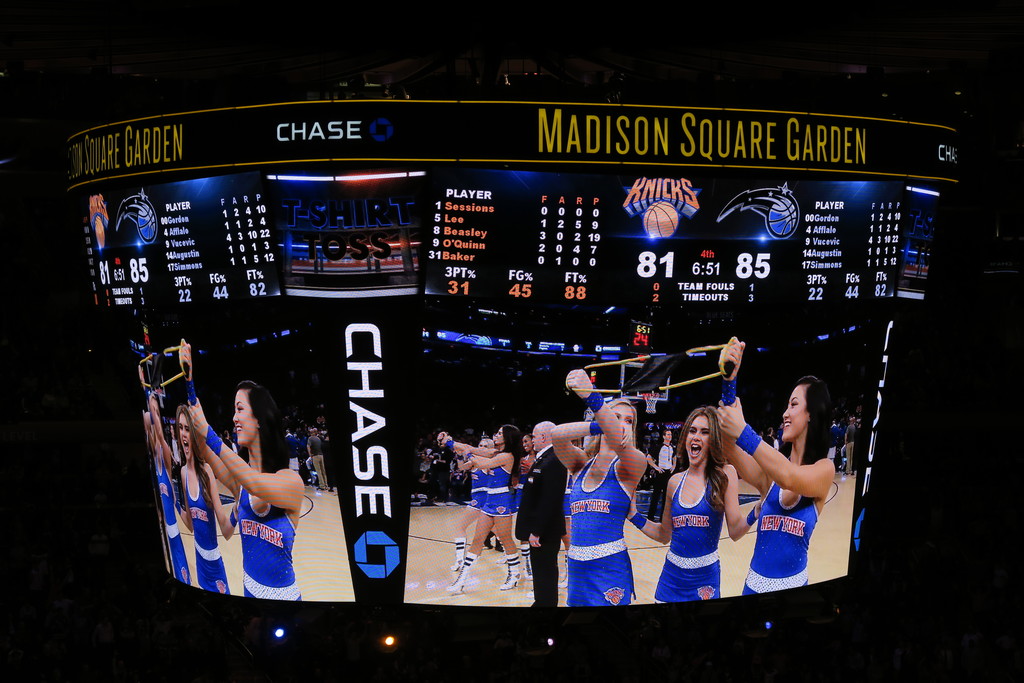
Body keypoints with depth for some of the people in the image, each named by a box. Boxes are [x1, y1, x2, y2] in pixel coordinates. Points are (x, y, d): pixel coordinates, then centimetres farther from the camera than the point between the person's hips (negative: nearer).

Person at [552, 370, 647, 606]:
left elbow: (619, 442, -26)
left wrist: (591, 396, -41)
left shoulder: (632, 465, -3)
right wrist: (599, 426, -20)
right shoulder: (581, 465, 9)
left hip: (610, 569, -5)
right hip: (577, 569, 5)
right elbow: (557, 435, -9)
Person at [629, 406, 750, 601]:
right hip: (672, 576, 4)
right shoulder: (675, 482, 4)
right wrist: (633, 515, 5)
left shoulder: (724, 475, -7)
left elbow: (735, 531, -12)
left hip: (705, 578, -4)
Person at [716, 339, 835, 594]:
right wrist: (729, 380, -24)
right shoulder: (769, 470, 5)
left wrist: (743, 432, -34)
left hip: (793, 584, -3)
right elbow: (730, 452, -14)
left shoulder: (824, 470, -4)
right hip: (756, 584, 3)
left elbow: (789, 478, -25)